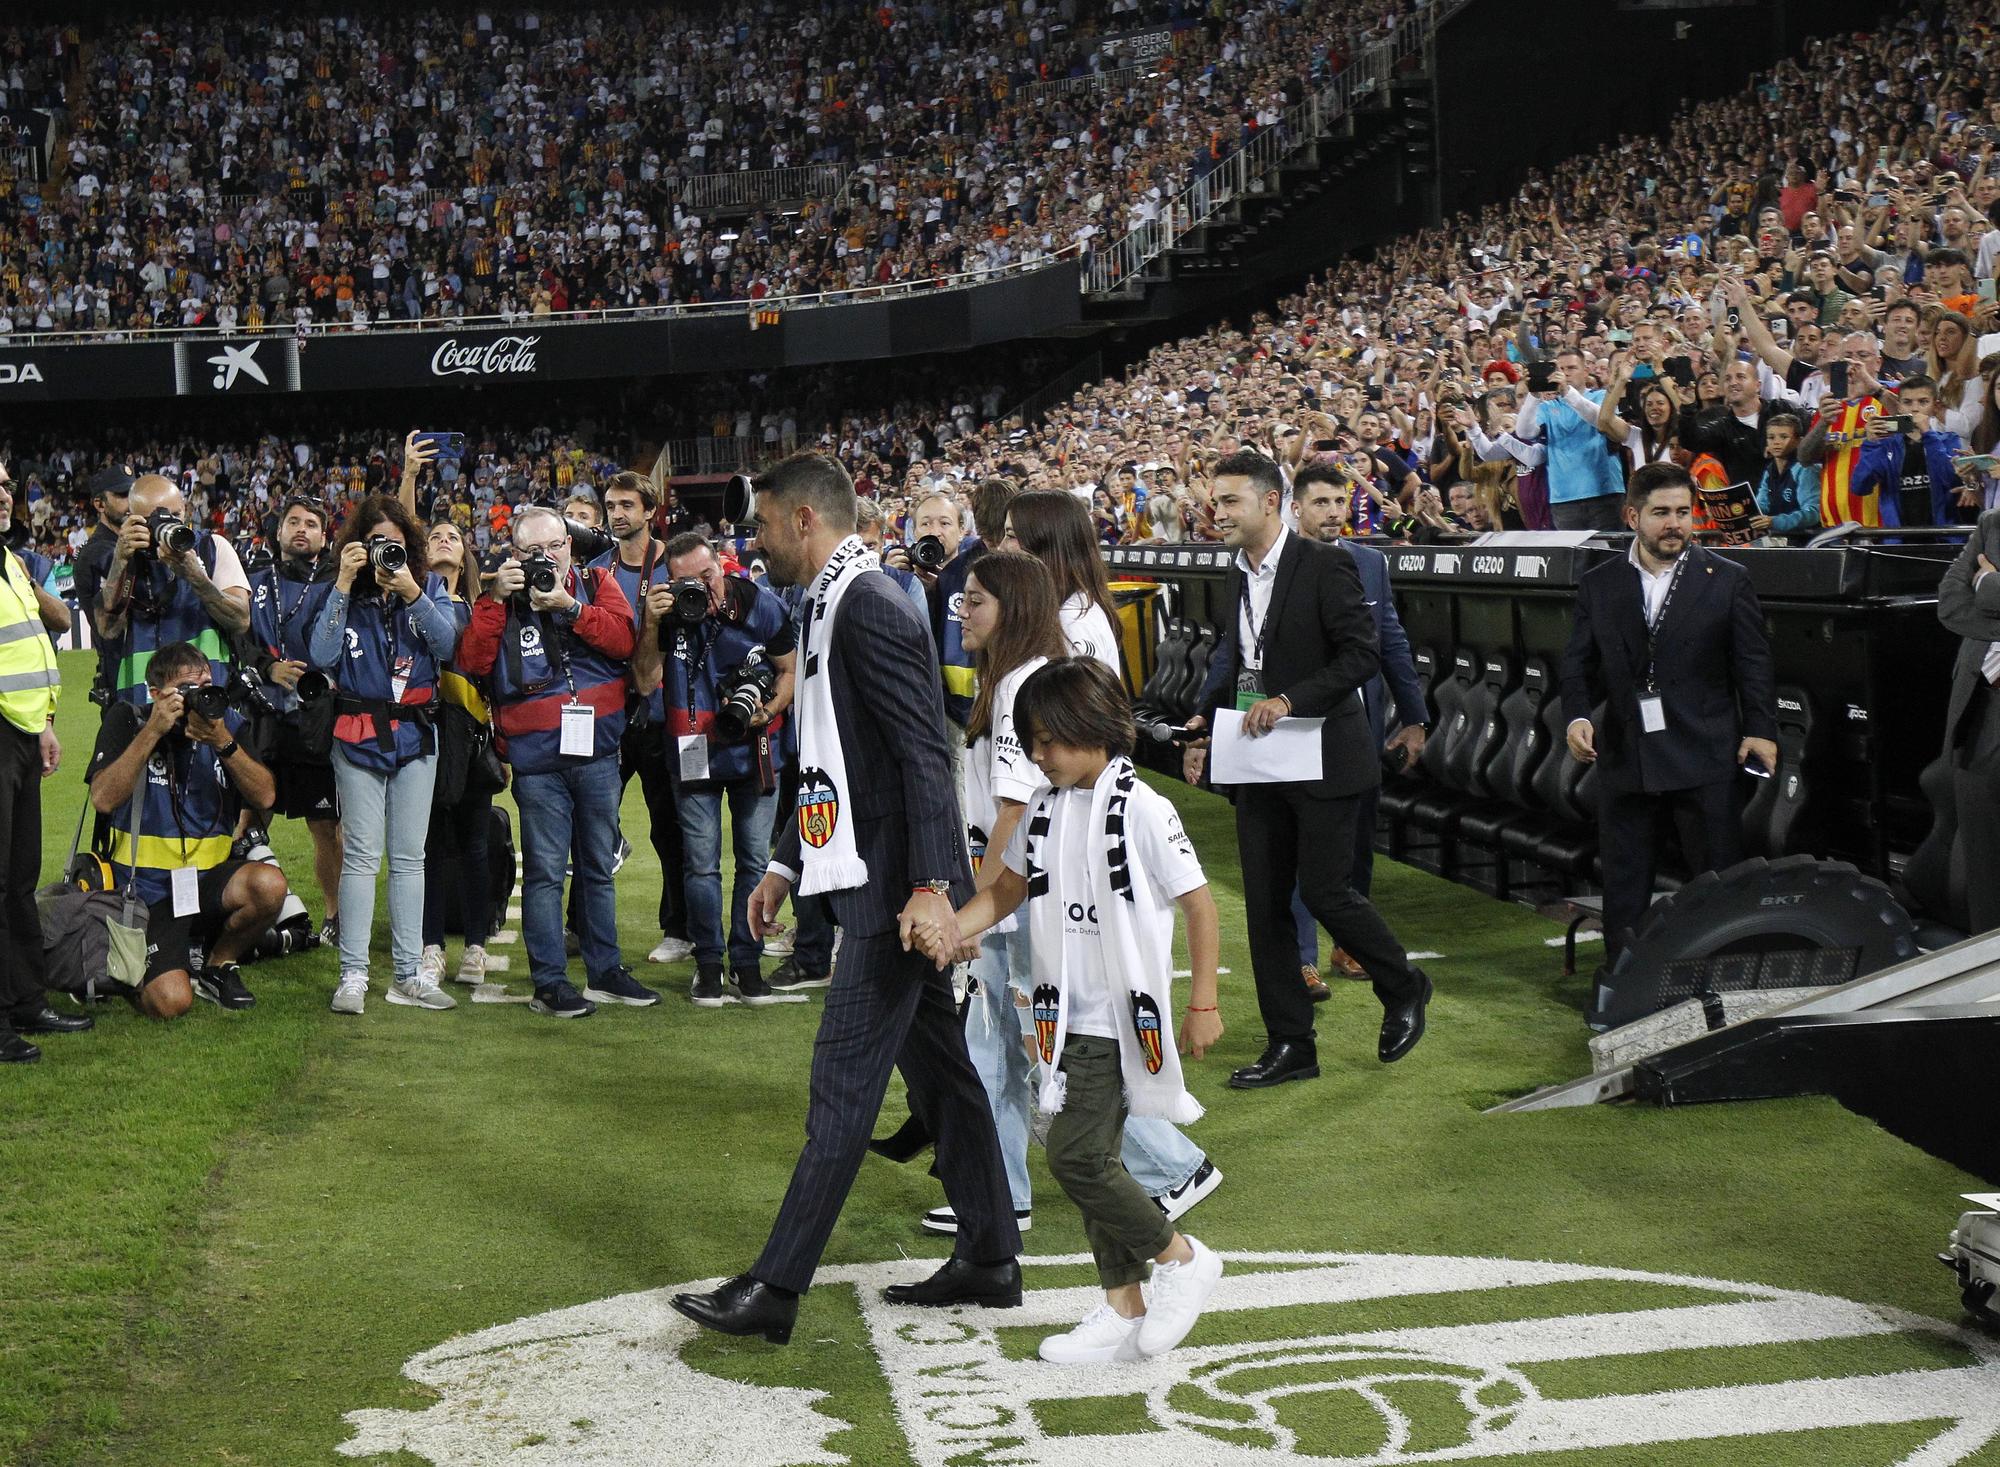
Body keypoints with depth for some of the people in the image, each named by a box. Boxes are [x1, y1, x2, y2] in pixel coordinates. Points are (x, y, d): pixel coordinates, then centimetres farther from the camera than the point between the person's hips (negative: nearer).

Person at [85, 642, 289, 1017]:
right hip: (148, 889, -3)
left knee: (269, 884, -31)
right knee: (170, 1002, -25)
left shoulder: (227, 721, 3)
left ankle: (219, 966, 0)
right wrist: (153, 731, -24)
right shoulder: (128, 721, -6)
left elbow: (264, 797, -8)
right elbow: (103, 799, -20)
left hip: (210, 877, 4)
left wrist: (223, 743, -23)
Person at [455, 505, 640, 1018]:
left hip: (597, 749, 2)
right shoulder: (502, 598, 5)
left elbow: (623, 640, -10)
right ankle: (549, 980, 2)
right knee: (544, 869, -2)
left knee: (599, 867, 13)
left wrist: (567, 604, -17)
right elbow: (473, 661, -9)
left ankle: (605, 967, 23)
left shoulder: (597, 585, 8)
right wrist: (496, 598, -14)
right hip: (536, 759, -2)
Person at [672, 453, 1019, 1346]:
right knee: (936, 1069, 15)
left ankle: (776, 1289, -3)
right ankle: (990, 1257, 23)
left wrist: (931, 887, -28)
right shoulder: (833, 607, 16)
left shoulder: (868, 607, -16)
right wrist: (785, 865, 24)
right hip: (880, 881, 11)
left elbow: (925, 756, -23)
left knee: (843, 1083, -7)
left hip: (894, 891, -11)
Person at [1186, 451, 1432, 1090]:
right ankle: (1289, 1044, 13)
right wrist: (1207, 726, 9)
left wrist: (1290, 700, -23)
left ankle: (1403, 990, 20)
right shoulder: (1239, 575, 12)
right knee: (1264, 905, 5)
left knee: (1325, 892, -6)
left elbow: (1361, 653, -17)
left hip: (1323, 760, -7)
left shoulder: (1325, 565, -12)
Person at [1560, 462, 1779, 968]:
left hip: (1707, 756, -2)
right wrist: (1577, 717, -9)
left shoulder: (1727, 580, 4)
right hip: (1624, 757, 2)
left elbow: (1753, 664, 2)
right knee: (1624, 887, 7)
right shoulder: (1598, 586, 9)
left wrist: (1761, 729, -10)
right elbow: (1578, 664, 9)